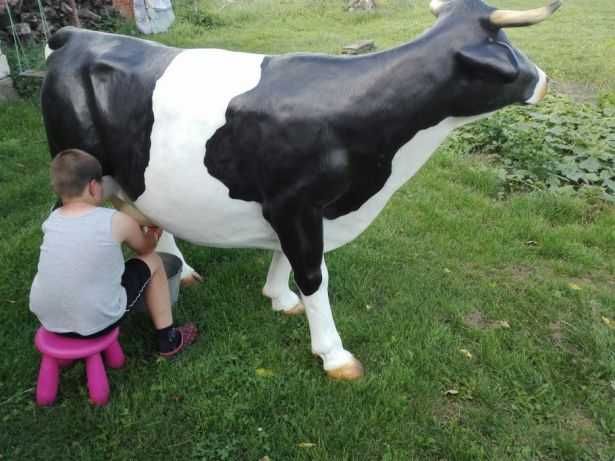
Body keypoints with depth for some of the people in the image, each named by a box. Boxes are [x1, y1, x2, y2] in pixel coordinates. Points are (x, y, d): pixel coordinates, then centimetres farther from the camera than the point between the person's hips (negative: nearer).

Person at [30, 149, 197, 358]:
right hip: (95, 323, -5)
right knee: (152, 262, 13)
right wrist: (153, 233, 32)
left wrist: (134, 229, 30)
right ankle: (169, 340, 23)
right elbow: (145, 248, 10)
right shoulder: (117, 222, -11)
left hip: (47, 319, 5)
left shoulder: (51, 221, 2)